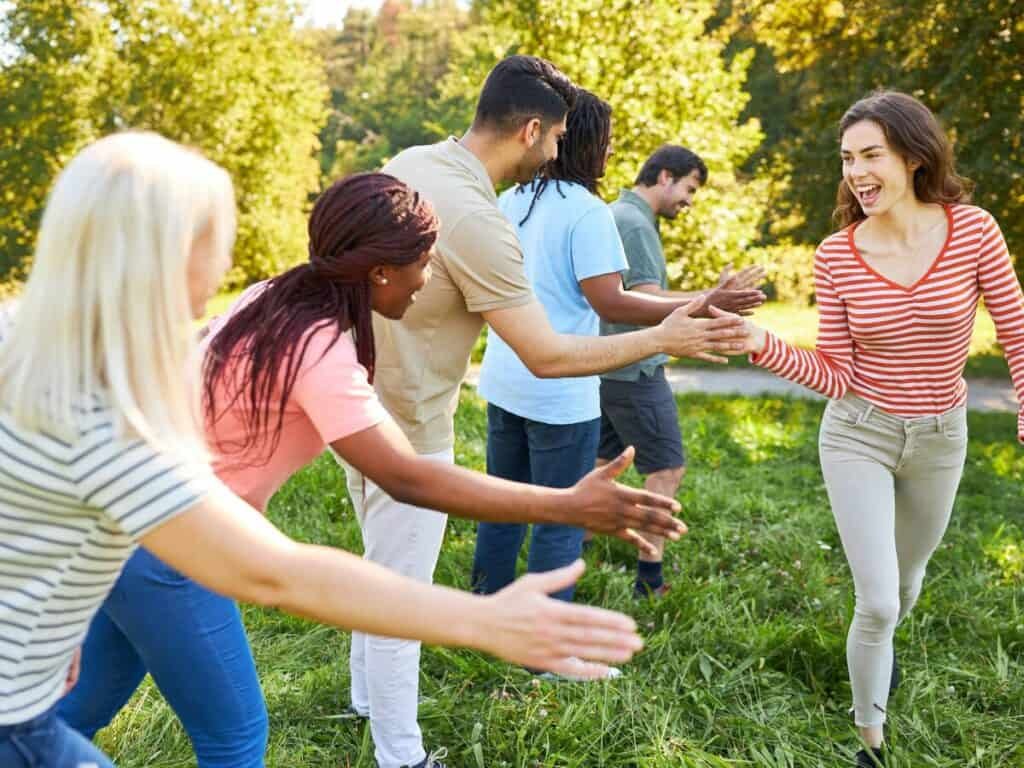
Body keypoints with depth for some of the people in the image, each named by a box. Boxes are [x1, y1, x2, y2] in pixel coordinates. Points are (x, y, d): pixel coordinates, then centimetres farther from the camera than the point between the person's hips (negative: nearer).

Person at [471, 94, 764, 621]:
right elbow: (609, 302, -20)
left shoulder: (510, 201, 7)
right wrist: (702, 307, -20)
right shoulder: (586, 211, -15)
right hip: (560, 393, -7)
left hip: (505, 381, 8)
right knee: (559, 524, 5)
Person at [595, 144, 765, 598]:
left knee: (605, 462, 17)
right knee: (667, 469, -4)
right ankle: (649, 581, -2)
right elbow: (645, 300, -23)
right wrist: (708, 301, -30)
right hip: (632, 369, -10)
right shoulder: (635, 223, -16)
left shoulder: (616, 215, 15)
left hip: (607, 365, 10)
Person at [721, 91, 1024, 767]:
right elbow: (834, 377, -11)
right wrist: (763, 344, -24)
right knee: (877, 602, -5)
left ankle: (879, 645, 61)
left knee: (906, 579, 25)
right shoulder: (837, 255, -13)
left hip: (941, 437, 2)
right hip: (858, 436, -2)